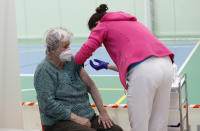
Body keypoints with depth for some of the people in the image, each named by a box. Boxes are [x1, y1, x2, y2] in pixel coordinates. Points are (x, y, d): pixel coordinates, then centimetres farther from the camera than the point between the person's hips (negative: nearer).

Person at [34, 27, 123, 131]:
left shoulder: (72, 61, 11)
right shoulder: (44, 70, -9)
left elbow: (90, 86, 11)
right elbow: (48, 104, -17)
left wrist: (103, 112, 2)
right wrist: (76, 118, -18)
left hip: (87, 117, 6)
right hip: (60, 122, -6)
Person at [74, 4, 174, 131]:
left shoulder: (103, 25, 15)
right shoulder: (132, 22, 35)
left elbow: (86, 50, 2)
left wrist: (76, 64, 21)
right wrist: (107, 66, 42)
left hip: (143, 71, -7)